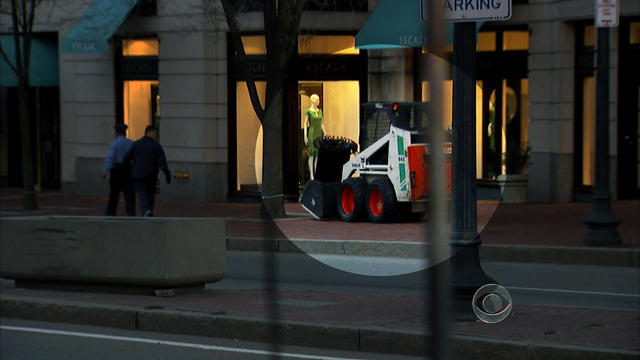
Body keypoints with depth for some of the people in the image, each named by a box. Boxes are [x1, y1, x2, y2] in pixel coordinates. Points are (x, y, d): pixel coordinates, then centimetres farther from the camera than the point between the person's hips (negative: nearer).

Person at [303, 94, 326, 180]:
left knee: (318, 155, 5)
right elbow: (305, 124, -5)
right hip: (312, 133, -6)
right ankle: (311, 175, -2)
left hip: (319, 134, 6)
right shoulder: (308, 111, -5)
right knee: (312, 155, -5)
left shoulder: (320, 111, 13)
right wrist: (305, 136, -11)